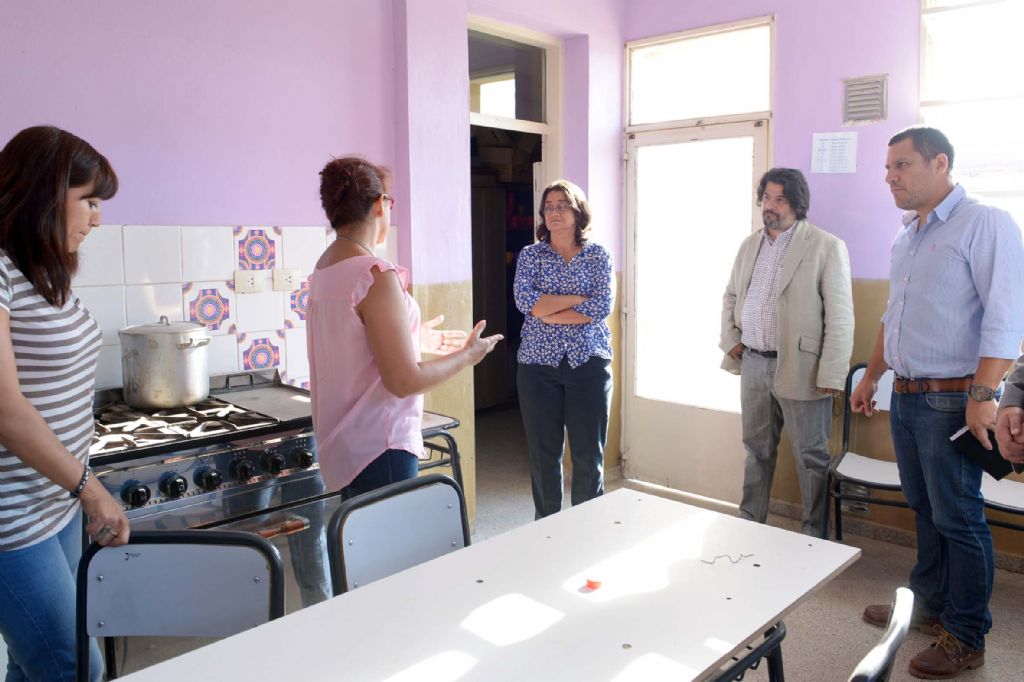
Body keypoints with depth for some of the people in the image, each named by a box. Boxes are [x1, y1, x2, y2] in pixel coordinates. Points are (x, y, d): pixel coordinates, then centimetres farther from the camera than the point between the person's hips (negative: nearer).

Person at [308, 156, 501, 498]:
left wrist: (412, 339, 23)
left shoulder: (324, 268, 6)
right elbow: (405, 381, -21)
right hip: (379, 449, -9)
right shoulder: (375, 275, -21)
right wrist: (467, 355, -7)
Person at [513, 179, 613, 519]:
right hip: (539, 364, 1)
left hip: (588, 363, 0)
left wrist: (548, 313, -12)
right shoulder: (530, 255, 6)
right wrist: (579, 298, -11)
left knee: (589, 453, 5)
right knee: (543, 453, 8)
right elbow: (525, 301, -11)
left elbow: (602, 306, -10)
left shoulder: (598, 256, 5)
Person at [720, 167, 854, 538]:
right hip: (753, 364, 6)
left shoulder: (826, 246, -8)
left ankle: (816, 539, 17)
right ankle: (749, 523, 31)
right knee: (757, 450, 17)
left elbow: (839, 316, -11)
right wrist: (730, 340, 8)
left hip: (800, 368, -6)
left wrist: (831, 375, -16)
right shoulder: (750, 244, 11)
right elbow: (730, 296, 22)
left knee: (811, 458, 4)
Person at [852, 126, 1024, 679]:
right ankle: (928, 605, 32)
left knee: (959, 518, 2)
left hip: (952, 400, -7)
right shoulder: (905, 238, 14)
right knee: (925, 508, 17)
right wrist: (870, 377, 22)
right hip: (905, 398, 8)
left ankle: (966, 638, 16)